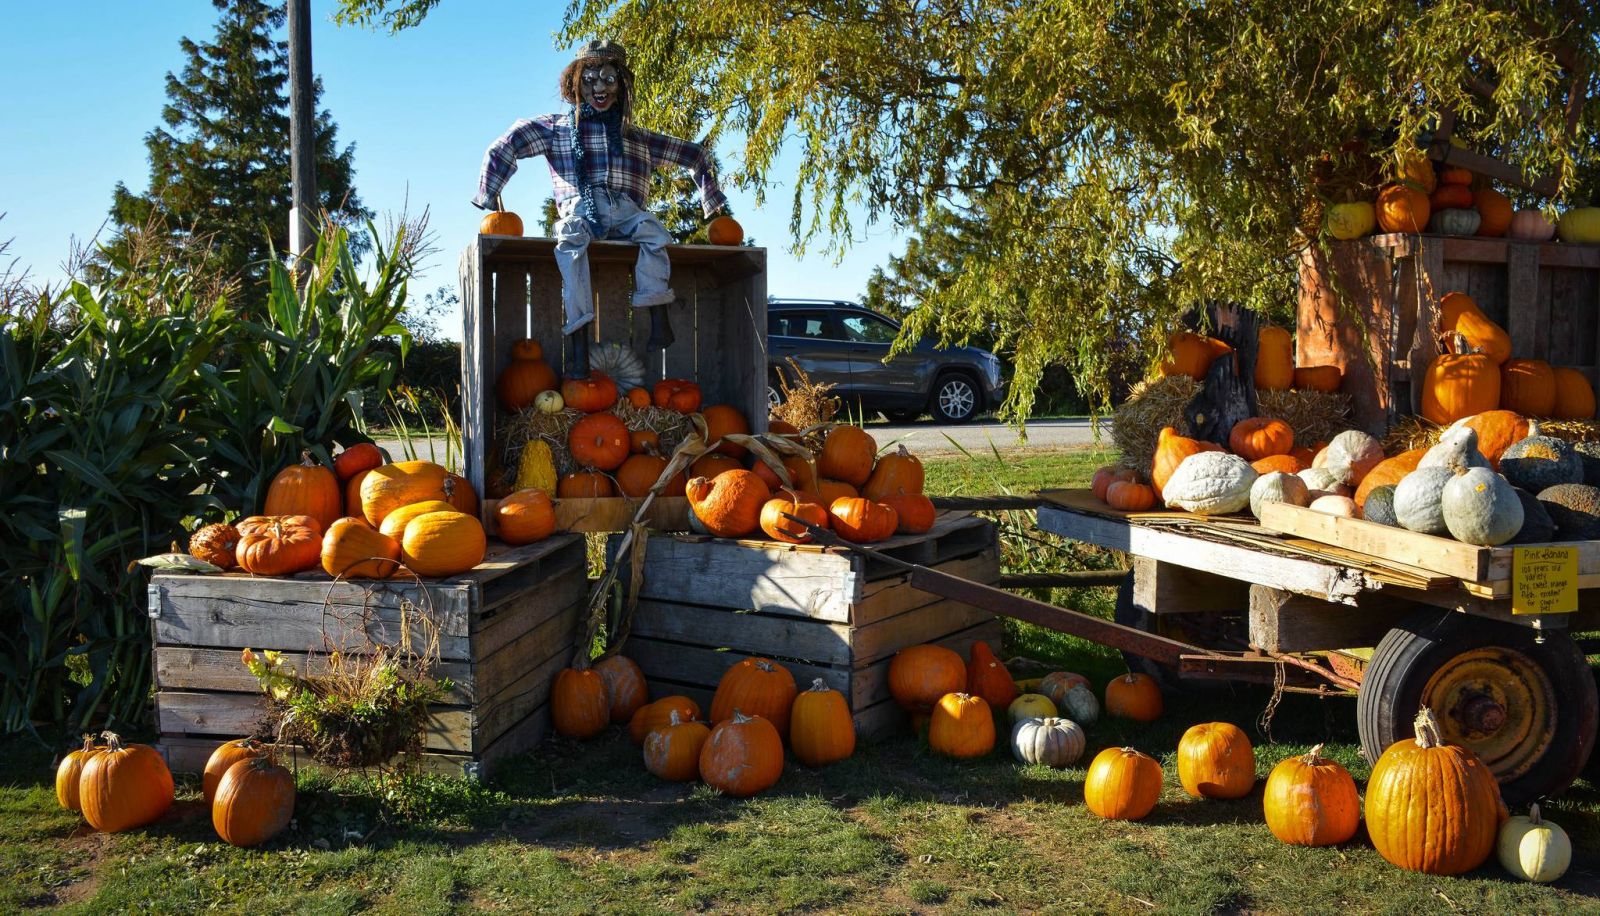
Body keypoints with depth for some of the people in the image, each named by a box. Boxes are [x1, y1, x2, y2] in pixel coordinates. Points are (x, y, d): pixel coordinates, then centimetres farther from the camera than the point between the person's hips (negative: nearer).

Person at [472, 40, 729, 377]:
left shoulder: (637, 137, 27)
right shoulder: (557, 127, 20)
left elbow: (694, 155, 33)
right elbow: (503, 148, 14)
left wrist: (713, 204, 27)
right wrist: (490, 198, 6)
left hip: (625, 211, 2)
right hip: (580, 209, -2)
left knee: (651, 229, -34)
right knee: (571, 243, -38)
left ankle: (659, 320, -44)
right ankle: (578, 345, -48)